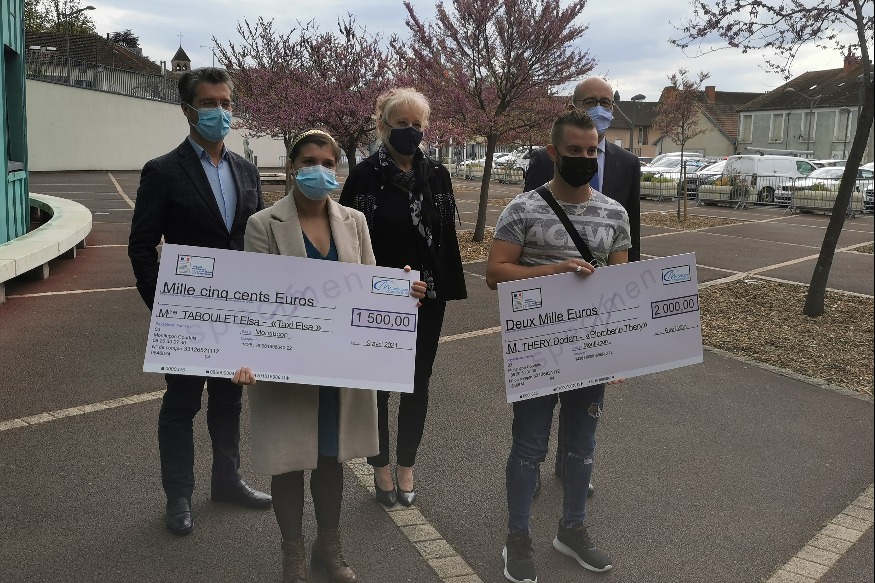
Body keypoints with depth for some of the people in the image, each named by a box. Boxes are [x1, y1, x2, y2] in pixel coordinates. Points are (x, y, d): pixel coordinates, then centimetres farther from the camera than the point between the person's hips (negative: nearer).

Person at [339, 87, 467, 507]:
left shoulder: (436, 175, 3)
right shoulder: (366, 174, -7)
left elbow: (447, 236, 7)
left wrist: (450, 286, 3)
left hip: (427, 296, 3)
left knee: (418, 385, 11)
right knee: (378, 383, 9)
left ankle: (406, 467, 27)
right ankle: (381, 467, 26)